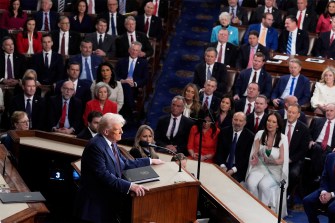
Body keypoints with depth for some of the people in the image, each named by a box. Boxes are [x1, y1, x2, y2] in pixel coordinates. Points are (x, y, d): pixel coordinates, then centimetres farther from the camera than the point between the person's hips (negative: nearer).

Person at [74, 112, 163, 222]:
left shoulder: (111, 143, 6)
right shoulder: (95, 146, -19)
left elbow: (125, 163, 16)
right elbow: (104, 176, -26)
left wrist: (150, 161, 18)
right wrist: (130, 186, -32)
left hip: (110, 199, 8)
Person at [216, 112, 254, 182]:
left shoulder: (250, 136, -3)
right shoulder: (224, 131, 7)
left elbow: (247, 157, -6)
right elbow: (219, 151, 6)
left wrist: (233, 170, -16)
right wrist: (222, 166, -11)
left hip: (239, 169, -3)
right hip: (223, 165, 3)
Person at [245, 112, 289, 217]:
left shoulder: (283, 138, -7)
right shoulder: (260, 134, 1)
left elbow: (282, 160, -5)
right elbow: (254, 153, 3)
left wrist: (273, 161, -25)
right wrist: (255, 157, -21)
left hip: (275, 169, -2)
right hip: (260, 166, 2)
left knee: (263, 185, -32)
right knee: (251, 183, -29)